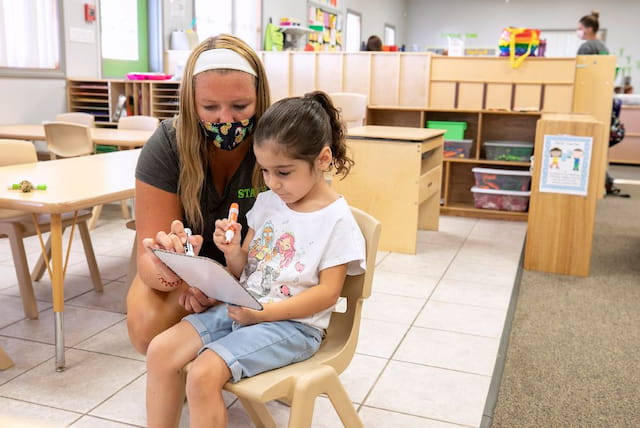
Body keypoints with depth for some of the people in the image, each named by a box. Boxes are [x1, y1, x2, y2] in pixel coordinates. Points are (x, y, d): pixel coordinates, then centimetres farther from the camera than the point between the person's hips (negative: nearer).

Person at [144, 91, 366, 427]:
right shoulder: (267, 202, 8)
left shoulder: (336, 219, -10)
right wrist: (233, 252, -10)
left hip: (292, 323, -6)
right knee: (161, 350, -8)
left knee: (204, 374, -24)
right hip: (241, 308, 7)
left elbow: (327, 292, -13)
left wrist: (263, 313, -20)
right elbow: (243, 270, 13)